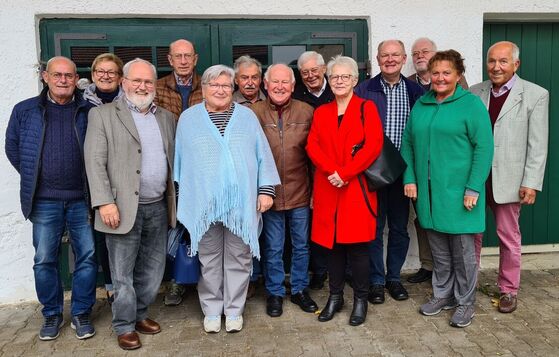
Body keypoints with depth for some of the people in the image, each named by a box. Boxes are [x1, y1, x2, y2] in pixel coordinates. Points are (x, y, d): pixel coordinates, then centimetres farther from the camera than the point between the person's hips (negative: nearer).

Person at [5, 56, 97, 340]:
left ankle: (81, 313, 21)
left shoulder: (90, 112, 2)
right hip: (44, 202, 1)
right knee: (44, 260, 7)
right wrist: (32, 178, 9)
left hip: (82, 199, 0)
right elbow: (12, 147, 15)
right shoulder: (25, 111, 5)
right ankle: (52, 314, 25)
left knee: (86, 256, 5)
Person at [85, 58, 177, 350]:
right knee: (123, 274, 6)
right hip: (123, 208, -4)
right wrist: (104, 202, -17)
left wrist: (174, 202, 10)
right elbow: (95, 162, -8)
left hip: (158, 207, 5)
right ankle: (124, 326, 23)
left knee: (153, 271, 15)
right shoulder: (102, 115, -2)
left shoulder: (167, 118, 13)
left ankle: (140, 314, 35)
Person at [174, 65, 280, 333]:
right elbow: (181, 159, 9)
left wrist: (266, 189, -1)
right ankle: (212, 311, 25)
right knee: (209, 260, 10)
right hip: (204, 201, 0)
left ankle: (234, 310, 23)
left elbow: (263, 155, 6)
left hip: (241, 201, 0)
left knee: (239, 258, 8)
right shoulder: (188, 119, 8)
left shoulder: (247, 117, 8)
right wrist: (183, 197, 7)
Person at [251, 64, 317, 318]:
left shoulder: (306, 112, -1)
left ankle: (300, 289, 33)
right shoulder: (254, 113, -4)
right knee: (273, 248, 11)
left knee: (301, 245, 15)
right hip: (269, 192, -1)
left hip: (300, 192, 1)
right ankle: (274, 292, 30)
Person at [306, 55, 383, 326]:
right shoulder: (321, 112, 14)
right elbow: (312, 146, 2)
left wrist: (345, 173, -16)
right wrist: (332, 171, -14)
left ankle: (360, 299, 16)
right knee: (332, 243, 8)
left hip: (357, 188, -3)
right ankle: (335, 297, 23)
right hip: (328, 189, 4)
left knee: (357, 245, -1)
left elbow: (373, 145, -10)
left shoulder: (367, 108, 3)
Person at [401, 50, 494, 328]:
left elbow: (484, 148, -10)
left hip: (459, 191, -4)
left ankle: (465, 302, 22)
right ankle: (442, 295, 31)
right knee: (438, 249, 14)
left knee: (462, 249, 6)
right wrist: (409, 179, 1)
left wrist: (473, 188, -15)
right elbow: (408, 143, 11)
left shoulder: (471, 104, -5)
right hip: (428, 191, 4)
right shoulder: (421, 105, 9)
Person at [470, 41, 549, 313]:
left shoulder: (536, 95, -2)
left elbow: (538, 145, -4)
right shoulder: (475, 93, 5)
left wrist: (531, 183, -9)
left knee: (509, 237, 10)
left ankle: (508, 290, 26)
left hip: (508, 180, -2)